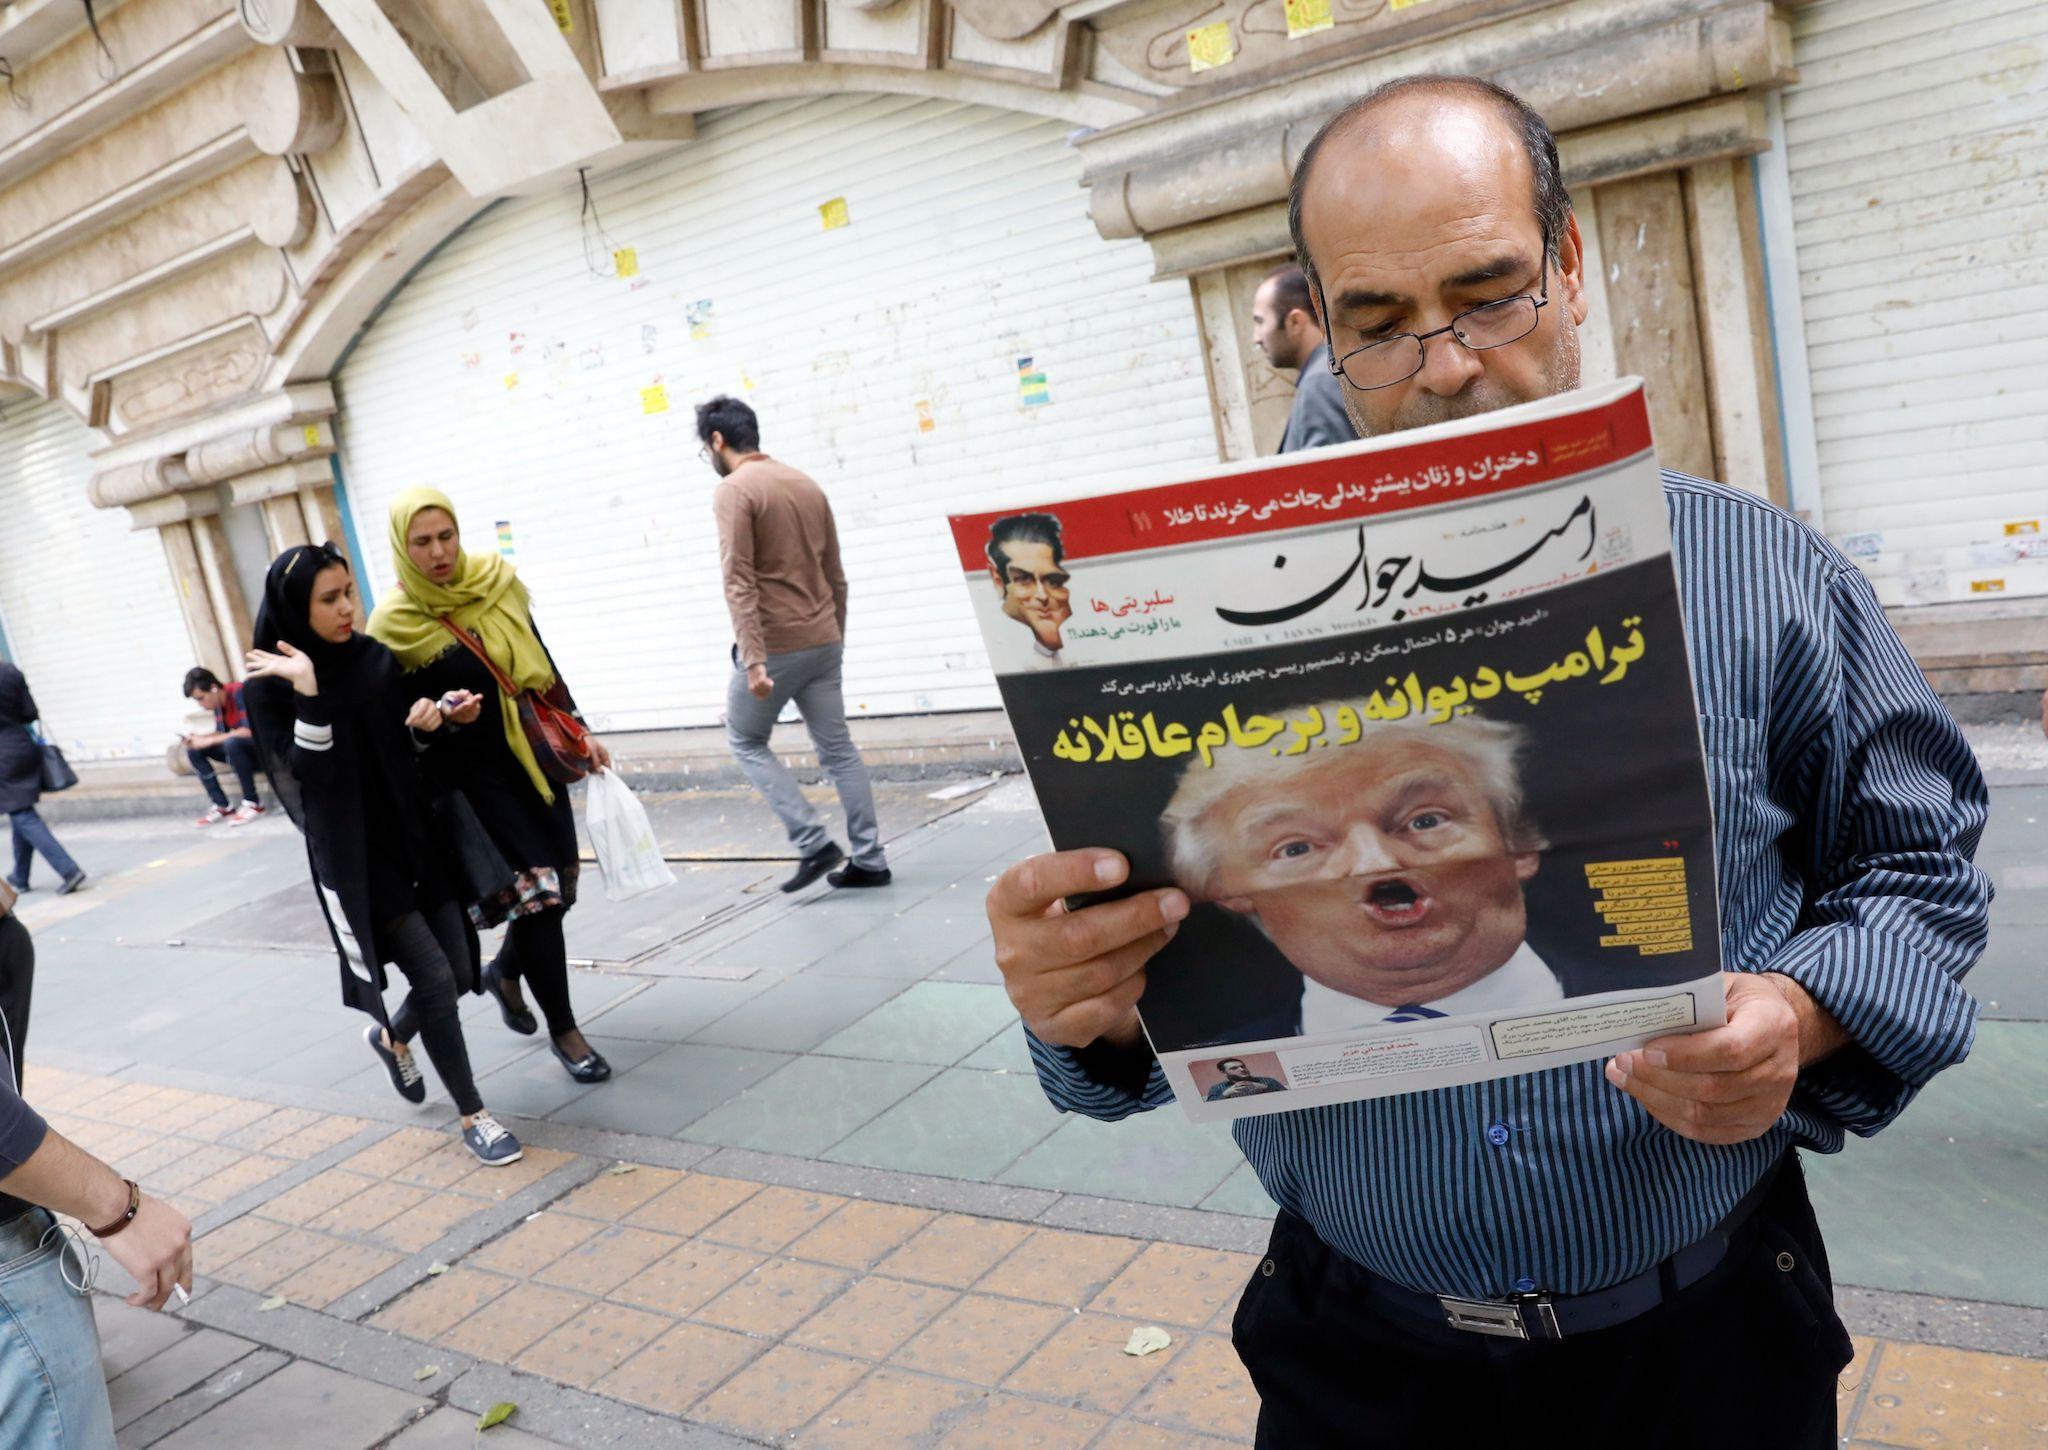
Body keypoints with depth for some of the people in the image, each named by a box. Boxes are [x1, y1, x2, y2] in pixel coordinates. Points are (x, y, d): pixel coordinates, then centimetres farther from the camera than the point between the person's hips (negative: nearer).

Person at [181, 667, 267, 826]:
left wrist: (209, 741, -26)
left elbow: (248, 730, -29)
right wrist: (198, 739, -9)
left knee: (231, 742, -36)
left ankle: (253, 802, -22)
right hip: (238, 749, 8)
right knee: (194, 751, -5)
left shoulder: (239, 692, -20)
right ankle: (221, 806, -10)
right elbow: (222, 734, 11)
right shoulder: (218, 702, 1)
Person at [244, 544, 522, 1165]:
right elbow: (308, 771, -20)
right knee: (433, 976, -8)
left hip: (415, 833, 6)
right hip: (355, 855, -5)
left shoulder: (375, 657, 4)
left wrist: (434, 715, -5)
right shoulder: (273, 686, -10)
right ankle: (473, 1117, 8)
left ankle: (392, 1036, 41)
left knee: (459, 970, 8)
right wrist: (308, 692, -30)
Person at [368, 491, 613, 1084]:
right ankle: (563, 1028, 11)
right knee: (532, 888, -6)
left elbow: (542, 662, 11)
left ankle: (506, 971, 41)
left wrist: (579, 730, 11)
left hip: (533, 754, 5)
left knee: (557, 881, 10)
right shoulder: (396, 623, -12)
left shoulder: (495, 581, 1)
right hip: (474, 772, -5)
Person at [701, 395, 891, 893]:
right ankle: (869, 859, 11)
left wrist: (753, 659, -23)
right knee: (837, 748, 11)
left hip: (775, 645, -7)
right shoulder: (806, 484, 12)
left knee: (745, 741, 11)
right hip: (822, 641, 7)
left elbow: (739, 583, -19)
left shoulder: (733, 491, -11)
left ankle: (813, 843, 2)